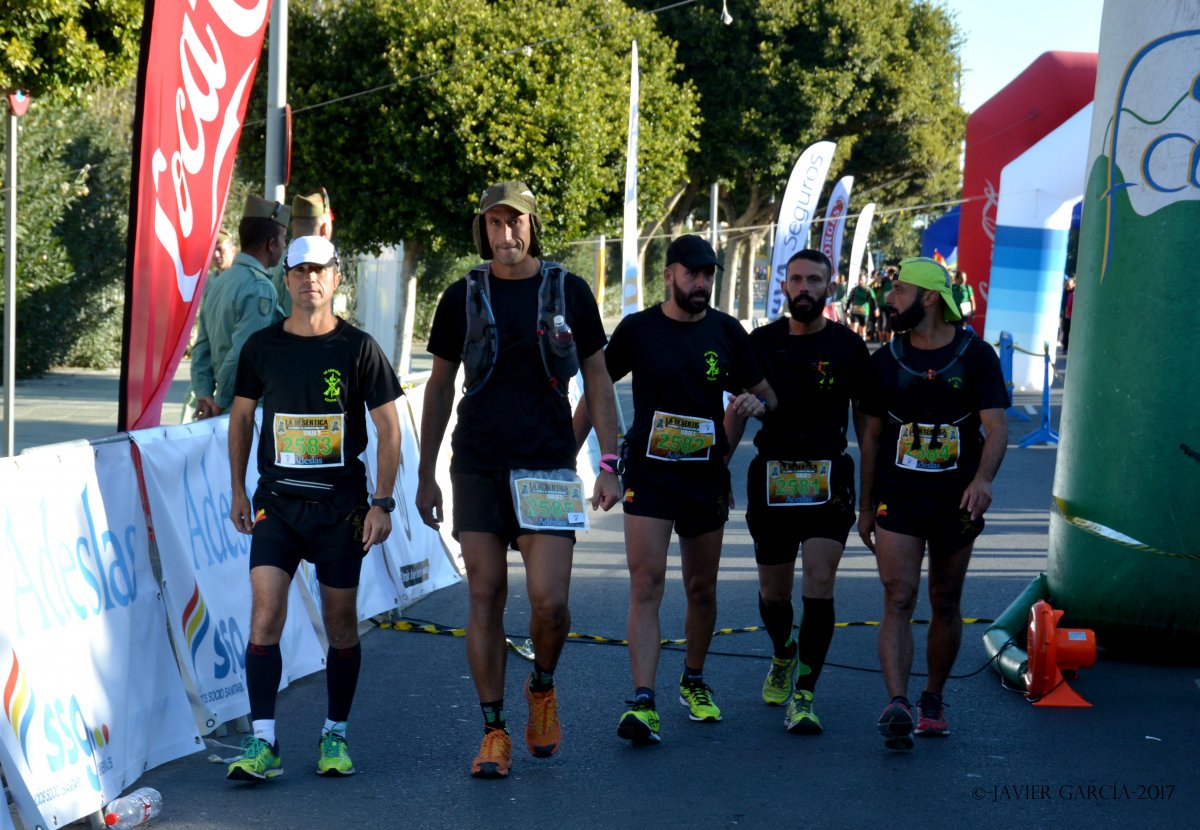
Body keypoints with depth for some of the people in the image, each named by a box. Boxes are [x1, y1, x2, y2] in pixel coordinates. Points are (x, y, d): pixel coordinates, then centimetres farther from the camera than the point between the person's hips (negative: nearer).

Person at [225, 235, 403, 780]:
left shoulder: (358, 348, -2)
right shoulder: (262, 347, 3)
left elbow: (388, 428, 0)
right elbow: (241, 415, 15)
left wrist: (383, 503, -6)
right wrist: (238, 491, 12)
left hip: (341, 506, -1)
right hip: (277, 502, 1)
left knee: (341, 626, 6)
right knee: (265, 616, -12)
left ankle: (335, 735, 22)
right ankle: (263, 743, -11)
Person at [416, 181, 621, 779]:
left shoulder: (568, 293, 3)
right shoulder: (463, 298, 5)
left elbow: (597, 379, 9)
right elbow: (439, 387, 12)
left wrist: (609, 463, 2)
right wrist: (425, 475, 9)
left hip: (548, 462, -1)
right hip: (477, 465, 1)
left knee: (549, 600, -9)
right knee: (486, 596, 0)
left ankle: (542, 687, 21)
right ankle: (494, 730, 7)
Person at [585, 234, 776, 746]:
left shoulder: (726, 332, 4)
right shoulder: (638, 330, -2)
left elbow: (767, 395, 11)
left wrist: (755, 402, -13)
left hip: (706, 474, 3)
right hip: (648, 473, -3)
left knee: (702, 589, 12)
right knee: (646, 585, -13)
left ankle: (694, 682, 34)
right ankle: (642, 704, -19)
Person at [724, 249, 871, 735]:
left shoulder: (848, 347, 1)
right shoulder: (762, 343, 5)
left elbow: (865, 419, 8)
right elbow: (737, 412, 12)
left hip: (828, 480, -2)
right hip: (770, 478, 2)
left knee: (819, 585, -14)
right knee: (774, 590, 10)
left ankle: (803, 695, -11)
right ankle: (783, 655, 41)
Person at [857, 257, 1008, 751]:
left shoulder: (975, 356, -1)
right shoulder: (885, 361, 6)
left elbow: (996, 427, -10)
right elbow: (872, 436, 12)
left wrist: (982, 478, -29)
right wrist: (865, 507, 12)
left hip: (955, 501, 0)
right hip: (898, 500, 1)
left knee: (946, 606, 9)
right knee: (898, 601, -13)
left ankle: (933, 701, 26)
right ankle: (897, 706, -24)